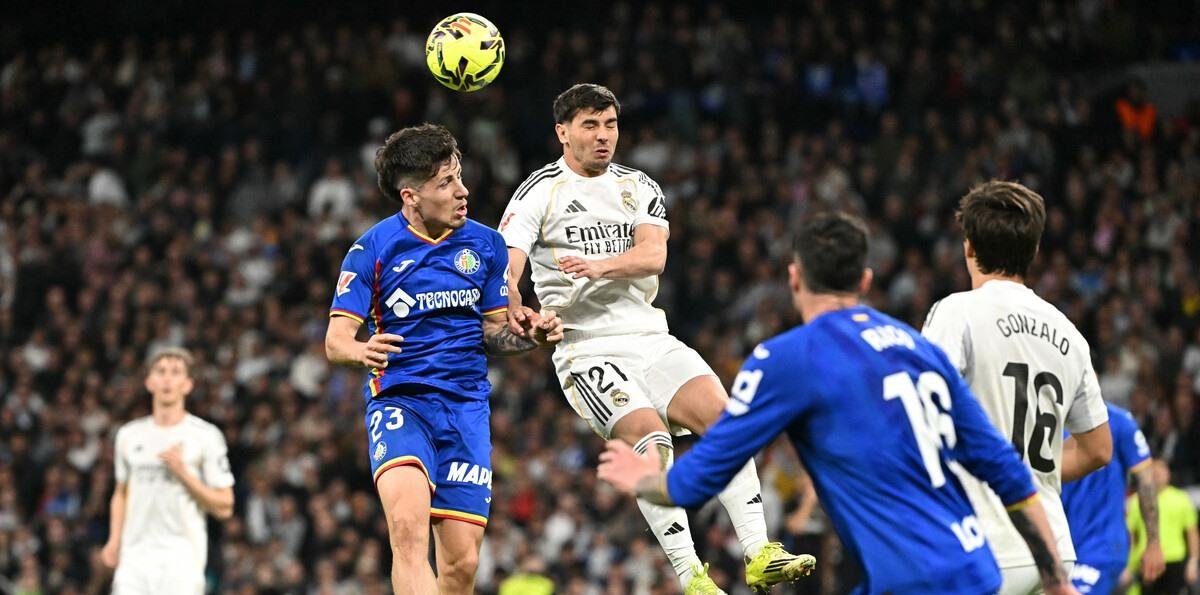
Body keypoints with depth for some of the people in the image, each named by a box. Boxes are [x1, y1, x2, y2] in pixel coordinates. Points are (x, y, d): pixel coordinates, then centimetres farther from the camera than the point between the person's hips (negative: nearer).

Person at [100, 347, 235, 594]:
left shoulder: (206, 436, 0)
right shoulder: (129, 435, 14)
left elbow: (224, 507, -1)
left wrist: (183, 473, -13)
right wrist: (114, 541, 11)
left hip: (182, 558, -4)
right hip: (134, 555, 4)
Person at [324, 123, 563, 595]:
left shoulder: (485, 245, 5)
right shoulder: (372, 249, -4)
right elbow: (335, 340, -6)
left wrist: (530, 336, -8)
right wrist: (362, 352, -29)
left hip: (467, 405, 3)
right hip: (399, 399, -3)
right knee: (409, 523, -30)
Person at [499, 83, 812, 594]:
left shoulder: (638, 188, 13)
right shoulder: (538, 193, 0)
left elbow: (653, 254, -5)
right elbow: (505, 267, -13)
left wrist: (600, 266, -26)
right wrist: (514, 308, -36)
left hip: (650, 336, 5)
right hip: (587, 348, -5)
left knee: (722, 413, -16)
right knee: (650, 439, -25)